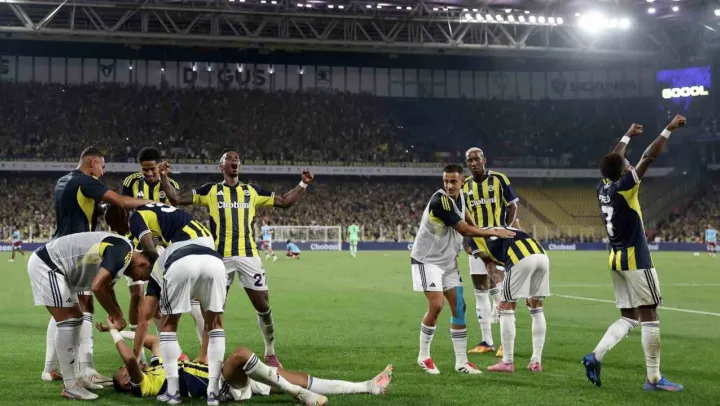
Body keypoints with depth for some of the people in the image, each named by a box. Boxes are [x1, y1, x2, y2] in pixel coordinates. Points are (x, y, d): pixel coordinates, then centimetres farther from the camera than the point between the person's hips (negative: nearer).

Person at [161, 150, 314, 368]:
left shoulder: (252, 191, 16)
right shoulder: (211, 190, 8)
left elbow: (285, 201, 22)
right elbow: (177, 199, 5)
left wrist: (303, 184, 12)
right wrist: (164, 179, -8)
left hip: (249, 256, 2)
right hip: (221, 257, -2)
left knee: (263, 306, 2)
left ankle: (270, 352, 19)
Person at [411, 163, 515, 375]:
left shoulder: (459, 195, -1)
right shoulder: (439, 201, -27)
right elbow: (465, 230, -23)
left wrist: (479, 232, 15)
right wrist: (494, 232, -16)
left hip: (448, 261, 8)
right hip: (427, 260, -8)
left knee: (458, 307, 3)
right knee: (436, 305, -17)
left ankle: (461, 361, 9)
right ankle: (423, 356, 1)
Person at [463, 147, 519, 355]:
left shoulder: (499, 179, -4)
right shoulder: (465, 186, 7)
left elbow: (512, 207, -1)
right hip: (476, 243, 5)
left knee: (498, 290, -7)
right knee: (480, 291, 6)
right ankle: (487, 341, 14)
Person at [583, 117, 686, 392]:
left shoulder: (602, 188, 4)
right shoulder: (623, 188, -16)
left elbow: (614, 160, 22)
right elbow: (649, 158, -19)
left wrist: (628, 136, 33)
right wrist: (669, 130, -13)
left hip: (617, 259, 8)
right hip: (635, 260, -8)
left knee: (628, 318, 13)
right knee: (649, 317, -1)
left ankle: (595, 356, -2)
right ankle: (654, 378, 2)